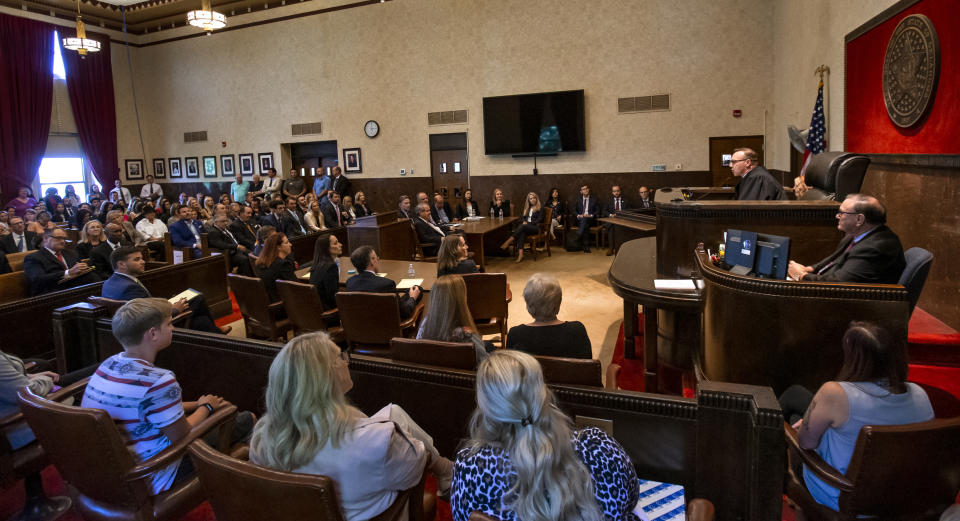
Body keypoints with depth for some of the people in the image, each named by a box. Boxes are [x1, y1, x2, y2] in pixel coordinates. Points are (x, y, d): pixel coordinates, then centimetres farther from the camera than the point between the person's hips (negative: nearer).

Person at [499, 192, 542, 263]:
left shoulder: (540, 209, 8)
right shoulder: (527, 208, 27)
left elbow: (539, 220, -3)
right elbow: (523, 217, 24)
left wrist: (528, 223, -11)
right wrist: (524, 221, -1)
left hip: (535, 227, -4)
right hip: (526, 226, 4)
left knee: (522, 227, -35)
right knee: (522, 232, -34)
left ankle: (509, 242, -46)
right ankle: (520, 253, -51)